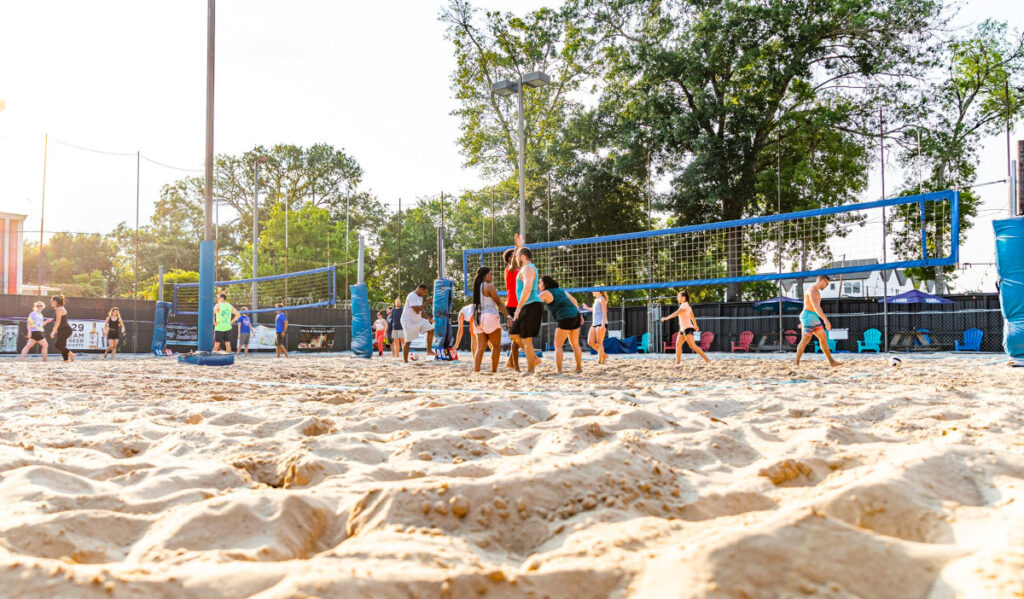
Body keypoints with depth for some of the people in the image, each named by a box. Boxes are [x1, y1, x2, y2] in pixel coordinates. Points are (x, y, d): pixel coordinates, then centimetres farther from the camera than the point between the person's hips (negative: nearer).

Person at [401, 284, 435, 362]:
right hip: (408, 321, -9)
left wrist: (428, 318, 5)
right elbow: (417, 310, -28)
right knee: (408, 341, -5)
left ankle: (429, 351, 5)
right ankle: (405, 360, 4)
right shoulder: (412, 296, -20)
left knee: (431, 330, -1)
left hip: (418, 320, 9)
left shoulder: (420, 297, 10)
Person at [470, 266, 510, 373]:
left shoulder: (477, 287, 15)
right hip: (490, 317, -7)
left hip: (479, 318, 7)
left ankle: (476, 371, -6)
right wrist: (507, 316, -5)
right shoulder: (489, 286, -7)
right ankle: (494, 371, -1)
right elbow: (499, 303, -6)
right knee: (496, 346, 1)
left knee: (480, 347, 3)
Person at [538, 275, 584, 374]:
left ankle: (558, 370, -10)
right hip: (575, 316, 8)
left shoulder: (546, 293, -3)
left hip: (565, 319, -8)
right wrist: (579, 315, 21)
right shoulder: (560, 289, 18)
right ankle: (579, 367, 26)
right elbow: (573, 300, 19)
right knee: (575, 344, 19)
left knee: (558, 345, -2)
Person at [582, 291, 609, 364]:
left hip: (601, 323, -9)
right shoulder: (596, 300, 20)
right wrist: (587, 308, 50)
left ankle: (600, 360, -4)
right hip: (595, 324, 9)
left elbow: (604, 312, -13)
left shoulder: (602, 299, -5)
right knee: (590, 342, 1)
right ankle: (604, 355, 11)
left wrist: (603, 324, -21)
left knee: (599, 343, -7)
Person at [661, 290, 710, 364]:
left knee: (692, 346, -14)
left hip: (687, 328, -10)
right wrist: (695, 325, 37)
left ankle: (707, 359, -12)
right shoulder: (687, 305, 16)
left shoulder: (684, 305, -12)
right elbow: (692, 317, 25)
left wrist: (666, 318, -30)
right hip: (683, 328, 10)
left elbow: (676, 313, -25)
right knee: (678, 344, 7)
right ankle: (677, 361, 8)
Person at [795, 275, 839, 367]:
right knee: (805, 340, -9)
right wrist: (826, 320, -33)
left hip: (814, 318, 10)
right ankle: (797, 363, -4)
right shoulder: (812, 290, -16)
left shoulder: (816, 291, 20)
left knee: (823, 338, 7)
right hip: (809, 317, -10)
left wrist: (803, 321, 33)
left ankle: (831, 362, 8)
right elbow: (816, 307, -28)